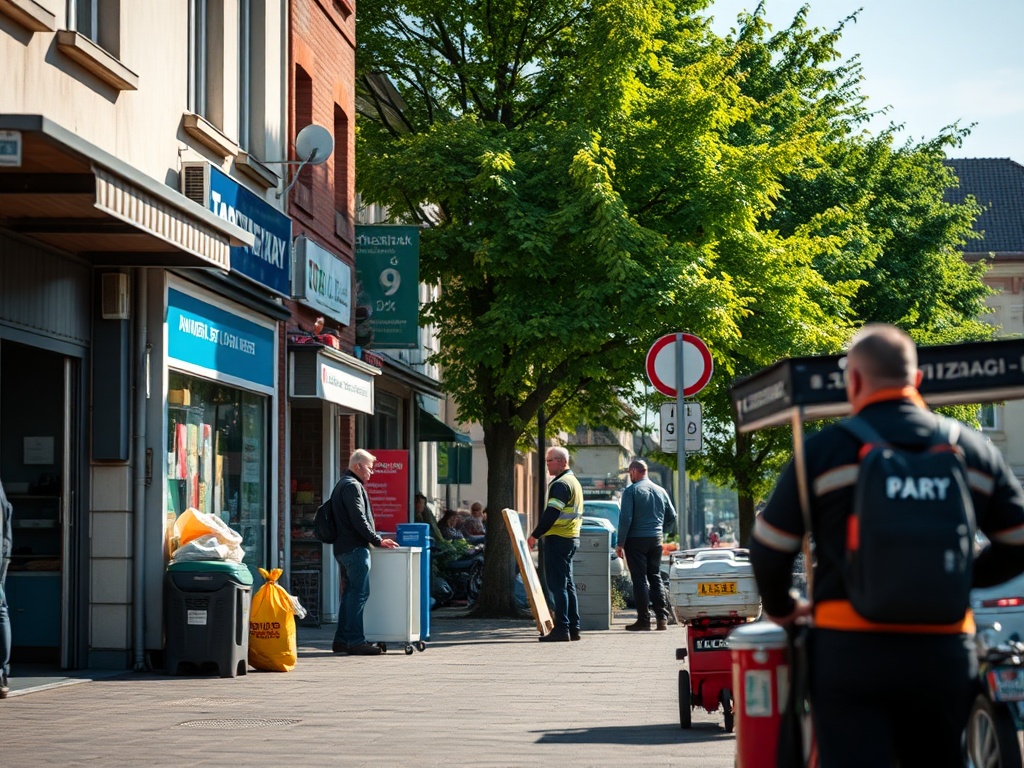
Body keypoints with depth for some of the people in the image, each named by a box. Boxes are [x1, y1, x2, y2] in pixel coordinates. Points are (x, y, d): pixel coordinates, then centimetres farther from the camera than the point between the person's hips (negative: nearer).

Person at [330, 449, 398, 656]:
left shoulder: (344, 484, 22)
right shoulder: (352, 486, -11)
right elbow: (359, 519, -19)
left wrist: (375, 540, 23)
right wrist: (377, 540, -13)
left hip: (343, 548, 11)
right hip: (355, 548, -11)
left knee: (350, 592, 13)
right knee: (359, 592, -11)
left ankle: (342, 639, 15)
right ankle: (355, 641, -13)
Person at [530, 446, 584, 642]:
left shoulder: (561, 484, -14)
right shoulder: (574, 482, 18)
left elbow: (551, 514, -21)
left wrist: (535, 534, -14)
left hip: (558, 538, -10)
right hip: (571, 538, 10)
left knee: (556, 584, -8)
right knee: (567, 584, 13)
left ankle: (561, 628, -10)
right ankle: (573, 628, 15)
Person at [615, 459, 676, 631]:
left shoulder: (631, 491, -8)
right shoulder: (660, 491, 10)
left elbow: (625, 518, -13)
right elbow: (672, 516, 12)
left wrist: (620, 543, -9)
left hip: (636, 540, -5)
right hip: (656, 540, 5)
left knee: (639, 580, -2)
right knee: (655, 577, 12)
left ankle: (644, 619, -3)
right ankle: (662, 618, 7)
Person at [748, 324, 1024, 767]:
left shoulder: (824, 451, -2)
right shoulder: (974, 451, 8)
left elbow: (770, 548, 1)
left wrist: (781, 610, 19)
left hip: (850, 651, -3)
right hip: (945, 653, 3)